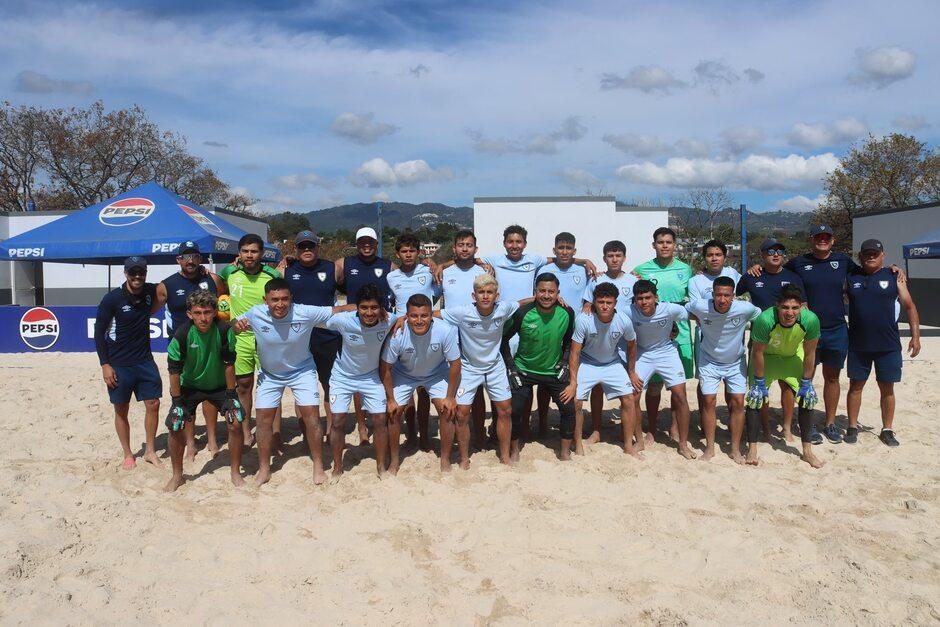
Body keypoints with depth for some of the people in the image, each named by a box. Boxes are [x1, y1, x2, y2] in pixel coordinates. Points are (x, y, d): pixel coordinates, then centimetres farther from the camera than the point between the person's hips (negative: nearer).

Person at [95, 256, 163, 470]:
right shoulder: (112, 298, -14)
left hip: (145, 360, 4)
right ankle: (128, 455, 23)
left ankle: (150, 451, 19)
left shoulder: (150, 292, -3)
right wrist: (105, 365, -12)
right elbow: (99, 332, -8)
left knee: (153, 404, 4)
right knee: (121, 410, 7)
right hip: (118, 364, -3)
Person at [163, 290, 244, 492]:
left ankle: (235, 473, 8)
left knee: (236, 422, -12)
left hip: (219, 384, 0)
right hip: (189, 386, 0)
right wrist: (177, 402, -15)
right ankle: (177, 476, 15)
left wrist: (231, 395, -13)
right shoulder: (182, 334, -25)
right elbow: (174, 369, -16)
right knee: (175, 426, -9)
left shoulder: (224, 330, -25)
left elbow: (229, 364, -16)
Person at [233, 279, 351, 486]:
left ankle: (318, 466, 12)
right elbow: (234, 326, -4)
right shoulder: (255, 314, -23)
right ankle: (264, 469, 22)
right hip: (269, 374, 2)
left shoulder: (305, 313, -28)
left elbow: (336, 311, -21)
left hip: (301, 370, -2)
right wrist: (237, 326, -28)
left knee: (311, 415, -7)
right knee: (264, 419, 3)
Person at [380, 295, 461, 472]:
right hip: (404, 374, 0)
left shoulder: (445, 331, -34)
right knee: (393, 412, -5)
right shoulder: (397, 335, -33)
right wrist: (390, 400, -12)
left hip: (437, 373, 0)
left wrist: (450, 397, -14)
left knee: (447, 410, -12)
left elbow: (455, 364, -19)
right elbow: (385, 368, -18)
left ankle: (445, 460, 7)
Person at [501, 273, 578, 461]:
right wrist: (511, 366, -10)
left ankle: (565, 452, 17)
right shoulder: (523, 313, -21)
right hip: (524, 370, -2)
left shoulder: (567, 313, -13)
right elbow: (503, 338, -7)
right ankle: (514, 449, 20)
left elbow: (568, 342, 5)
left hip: (554, 370, 2)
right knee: (515, 410, -6)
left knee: (569, 408, -4)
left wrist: (563, 363, -2)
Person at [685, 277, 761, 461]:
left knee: (738, 402, -2)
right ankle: (709, 448, 9)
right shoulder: (700, 306, -24)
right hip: (709, 362, 0)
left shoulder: (745, 309, -25)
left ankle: (736, 449, 11)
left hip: (736, 363, 0)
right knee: (708, 401, -4)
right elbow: (684, 311, 0)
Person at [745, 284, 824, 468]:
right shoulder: (765, 320, -40)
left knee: (808, 397, -1)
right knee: (755, 397, -12)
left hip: (793, 356, 3)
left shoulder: (811, 320, -33)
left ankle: (807, 450, 14)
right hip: (766, 356, -2)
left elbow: (809, 353, -16)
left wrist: (806, 383, -8)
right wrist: (759, 383, -17)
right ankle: (752, 449, 0)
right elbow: (758, 353, -24)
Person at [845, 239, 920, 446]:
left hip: (888, 345, 0)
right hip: (858, 345, 0)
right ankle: (853, 427, 18)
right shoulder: (850, 277, 5)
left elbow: (909, 306, 3)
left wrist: (915, 336, -3)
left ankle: (887, 430, 20)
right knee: (855, 386, 7)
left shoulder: (893, 277, 3)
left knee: (887, 388, 8)